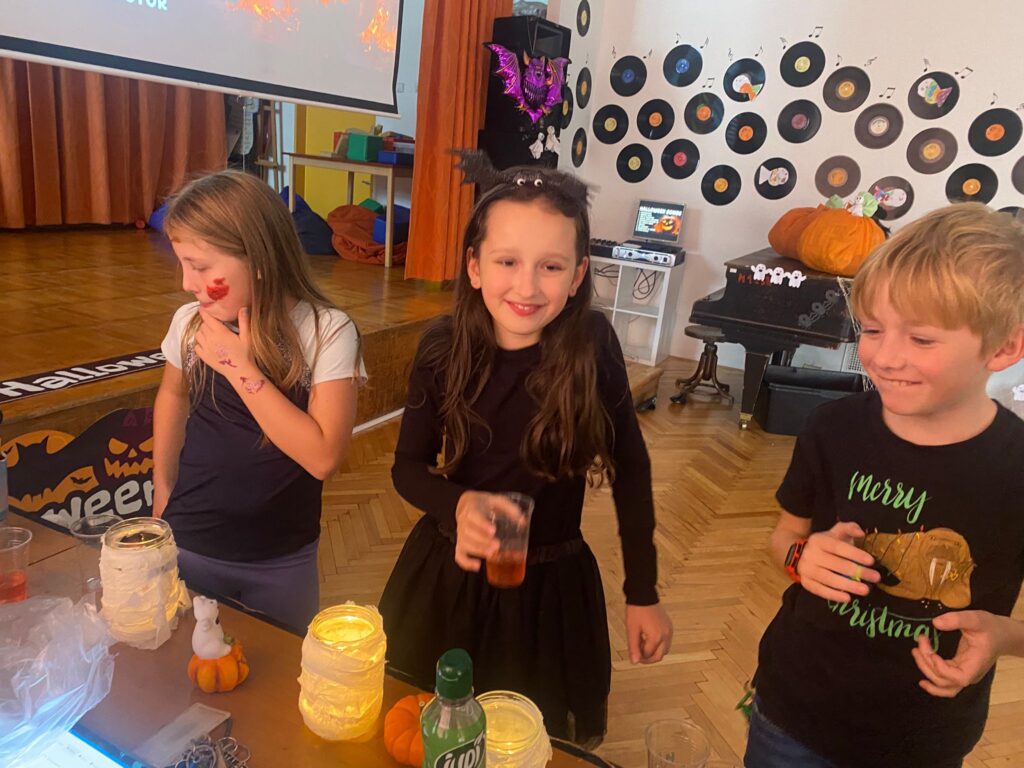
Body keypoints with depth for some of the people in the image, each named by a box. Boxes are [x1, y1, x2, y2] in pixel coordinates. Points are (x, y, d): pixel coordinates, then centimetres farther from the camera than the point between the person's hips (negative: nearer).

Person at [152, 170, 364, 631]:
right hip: (188, 546, 3)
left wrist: (240, 367, -26)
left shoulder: (327, 332, -19)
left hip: (281, 560, -2)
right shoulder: (189, 322, -8)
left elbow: (323, 457, -27)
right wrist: (163, 488, 17)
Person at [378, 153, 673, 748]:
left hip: (551, 587, -1)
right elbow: (408, 466, -4)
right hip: (448, 577, 2)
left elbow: (629, 467, -7)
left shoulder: (593, 346, -19)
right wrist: (458, 506, -26)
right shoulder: (443, 350, -15)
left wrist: (643, 592, -2)